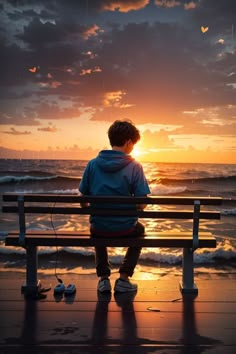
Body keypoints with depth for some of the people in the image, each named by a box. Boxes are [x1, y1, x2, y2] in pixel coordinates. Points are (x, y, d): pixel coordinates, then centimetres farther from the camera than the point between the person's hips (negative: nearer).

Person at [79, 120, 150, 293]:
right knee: (139, 229, 33)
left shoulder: (93, 164, -4)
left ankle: (104, 278, 29)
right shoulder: (134, 166, -11)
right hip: (125, 227, -2)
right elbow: (142, 203, -13)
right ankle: (124, 279, 23)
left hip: (98, 227, 2)